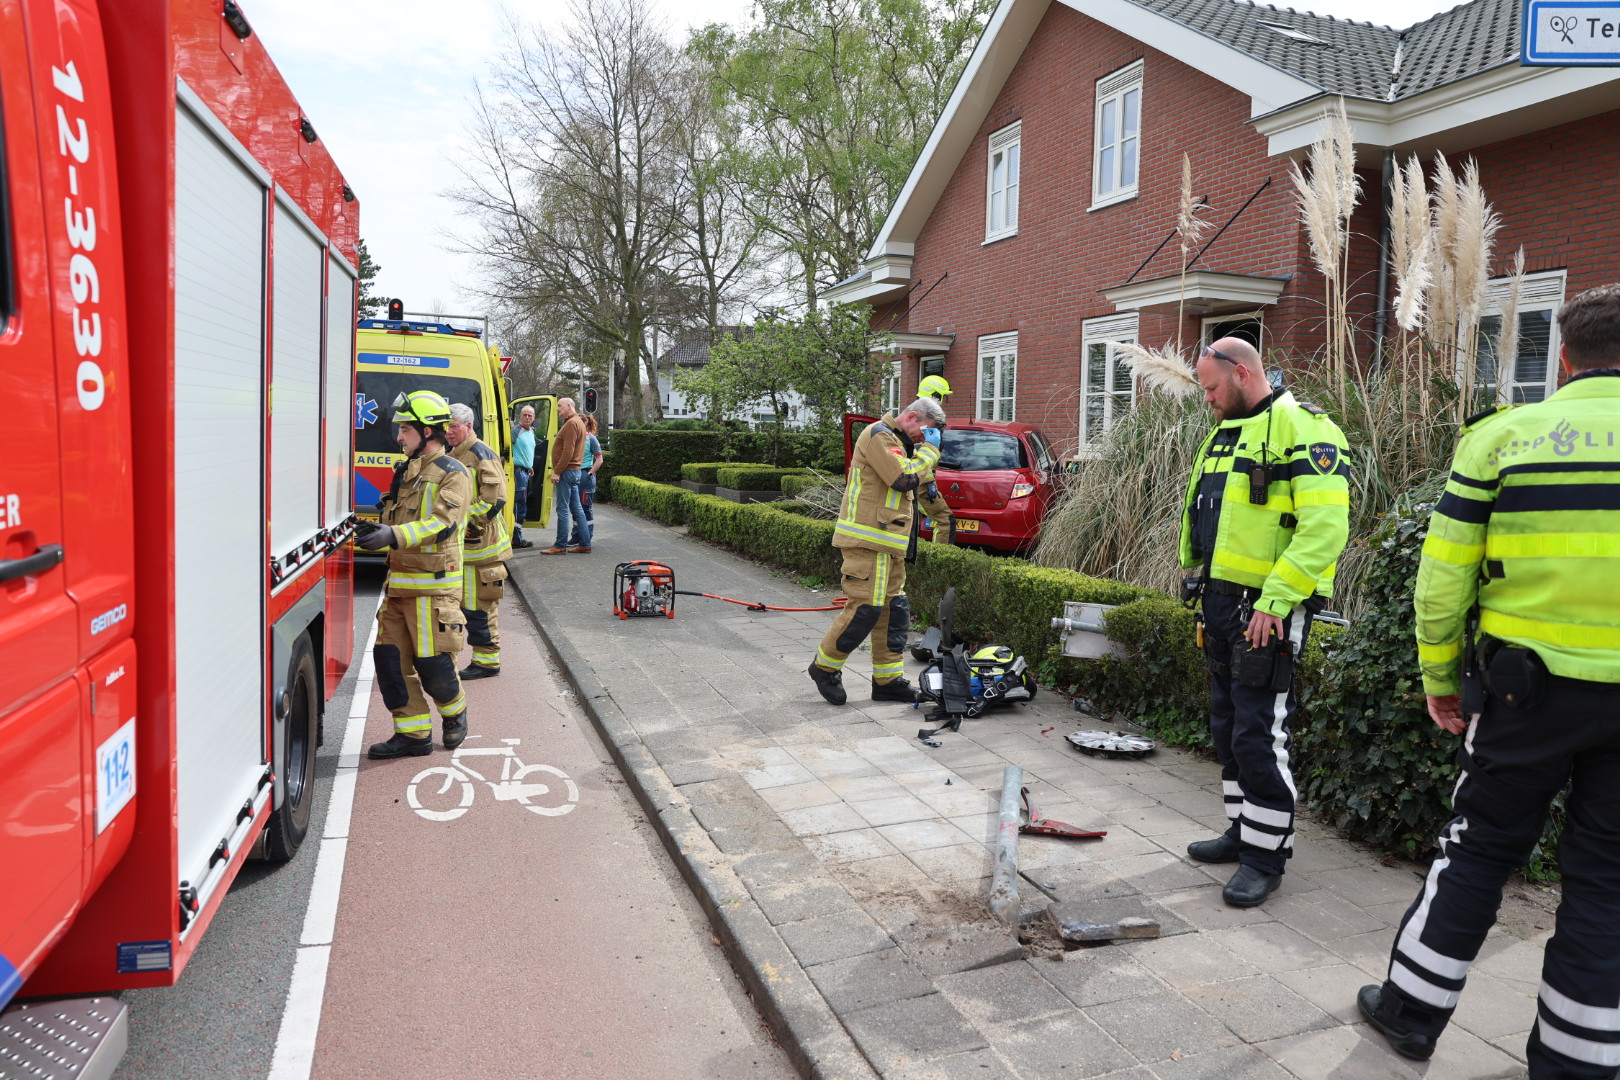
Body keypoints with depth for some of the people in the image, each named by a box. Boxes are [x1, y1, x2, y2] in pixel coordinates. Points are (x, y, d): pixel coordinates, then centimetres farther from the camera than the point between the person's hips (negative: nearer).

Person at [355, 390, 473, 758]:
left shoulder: (453, 474, -8)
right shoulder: (406, 472, 18)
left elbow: (441, 523, -23)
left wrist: (393, 536, -35)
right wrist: (371, 532, 7)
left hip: (433, 585, -8)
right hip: (399, 583, 8)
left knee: (432, 664, -5)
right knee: (389, 658, 4)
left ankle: (455, 714, 24)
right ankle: (413, 733, 15)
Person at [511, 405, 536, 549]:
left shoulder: (531, 432, 17)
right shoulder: (516, 431, -11)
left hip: (526, 472, 9)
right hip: (518, 471, -9)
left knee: (520, 506, 13)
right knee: (520, 507, -8)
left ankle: (517, 538, 20)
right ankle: (517, 540, -3)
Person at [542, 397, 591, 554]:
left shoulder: (571, 423, -13)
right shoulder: (578, 422, 19)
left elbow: (568, 451, -21)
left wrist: (557, 471, -19)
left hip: (567, 471, -10)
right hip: (575, 470, 10)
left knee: (563, 509, -6)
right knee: (576, 508, 10)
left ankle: (560, 546, -3)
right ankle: (584, 544, 12)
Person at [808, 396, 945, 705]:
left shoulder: (897, 441, 23)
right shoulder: (879, 435, -10)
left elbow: (912, 480, 25)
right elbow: (904, 479, -18)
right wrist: (929, 449, -8)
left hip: (886, 544, 11)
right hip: (868, 540, -11)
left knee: (894, 609, 9)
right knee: (865, 607, -11)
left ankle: (888, 680, 15)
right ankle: (825, 667, 5)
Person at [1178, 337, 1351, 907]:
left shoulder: (1302, 427, -12)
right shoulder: (1225, 433, 17)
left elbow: (1325, 527, -22)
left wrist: (1274, 601, -25)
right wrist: (1203, 586, 16)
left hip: (1266, 611, -9)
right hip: (1221, 602, 9)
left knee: (1259, 733, -4)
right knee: (1227, 725, 17)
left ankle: (1266, 855, 10)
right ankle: (1243, 830, 31)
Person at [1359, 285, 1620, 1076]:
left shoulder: (1502, 437, -4)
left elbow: (1443, 577, -4)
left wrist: (1440, 677, 7)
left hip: (1527, 686, -1)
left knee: (1478, 850, 13)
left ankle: (1412, 1010, 25)